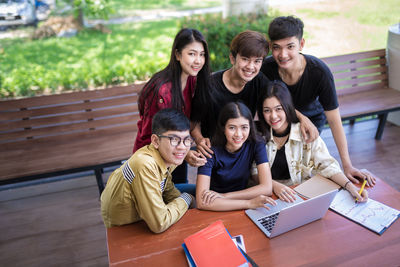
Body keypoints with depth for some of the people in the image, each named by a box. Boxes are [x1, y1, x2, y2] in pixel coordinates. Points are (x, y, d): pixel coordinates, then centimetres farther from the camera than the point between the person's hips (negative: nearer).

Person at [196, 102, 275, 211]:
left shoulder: (256, 145, -11)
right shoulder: (211, 152, -19)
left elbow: (267, 188, -16)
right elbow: (201, 202, -28)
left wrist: (224, 196, -22)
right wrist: (249, 203, -34)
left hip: (240, 210, 2)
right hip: (216, 211, -2)